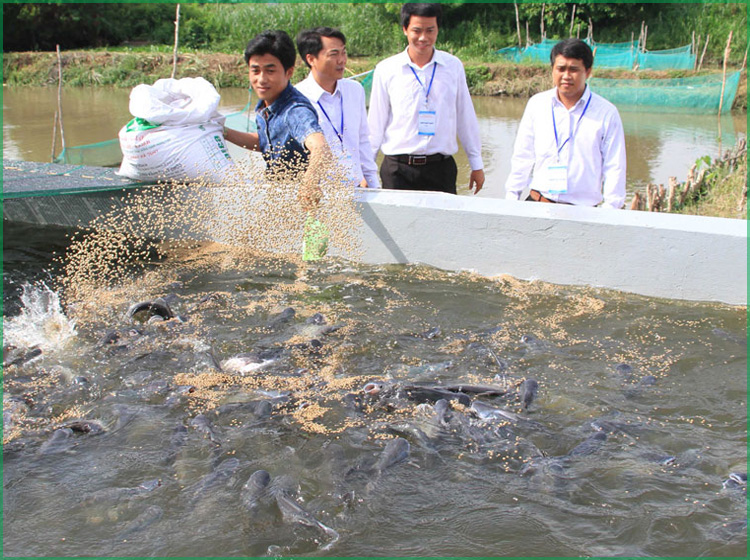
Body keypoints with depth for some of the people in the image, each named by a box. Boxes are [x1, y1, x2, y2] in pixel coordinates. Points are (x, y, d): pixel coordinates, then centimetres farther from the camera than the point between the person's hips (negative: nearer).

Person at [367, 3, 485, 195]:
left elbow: (466, 118, 12)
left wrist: (476, 164, 15)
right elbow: (375, 124, 6)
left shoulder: (453, 66, 6)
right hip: (398, 170, -1)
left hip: (441, 169, 1)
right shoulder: (386, 70, 3)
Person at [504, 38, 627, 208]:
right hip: (536, 203, 1)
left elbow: (614, 167, 4)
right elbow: (522, 156, 14)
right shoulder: (536, 104, 10)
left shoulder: (606, 113, 2)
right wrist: (511, 196, 12)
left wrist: (610, 209, -1)